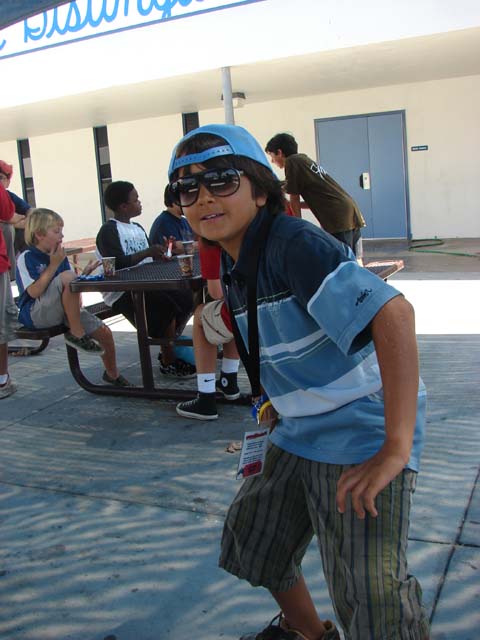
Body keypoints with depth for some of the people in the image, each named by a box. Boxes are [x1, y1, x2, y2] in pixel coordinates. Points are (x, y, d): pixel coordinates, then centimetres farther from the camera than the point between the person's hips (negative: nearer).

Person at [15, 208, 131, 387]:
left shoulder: (60, 256, 12)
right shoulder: (26, 258, -8)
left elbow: (73, 288, 11)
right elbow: (34, 292, -22)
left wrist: (85, 273, -7)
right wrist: (54, 265, -18)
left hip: (62, 312, 7)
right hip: (36, 314, -7)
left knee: (104, 332, -5)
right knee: (67, 276, -31)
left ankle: (112, 374, 22)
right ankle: (77, 334, -19)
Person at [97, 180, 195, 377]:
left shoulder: (138, 228, 19)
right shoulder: (108, 231, -8)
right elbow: (117, 263, -21)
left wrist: (162, 252, -3)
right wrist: (148, 252, -20)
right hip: (121, 294, -8)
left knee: (187, 298, -5)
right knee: (167, 306, -27)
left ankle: (168, 350, 8)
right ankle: (168, 362, -10)